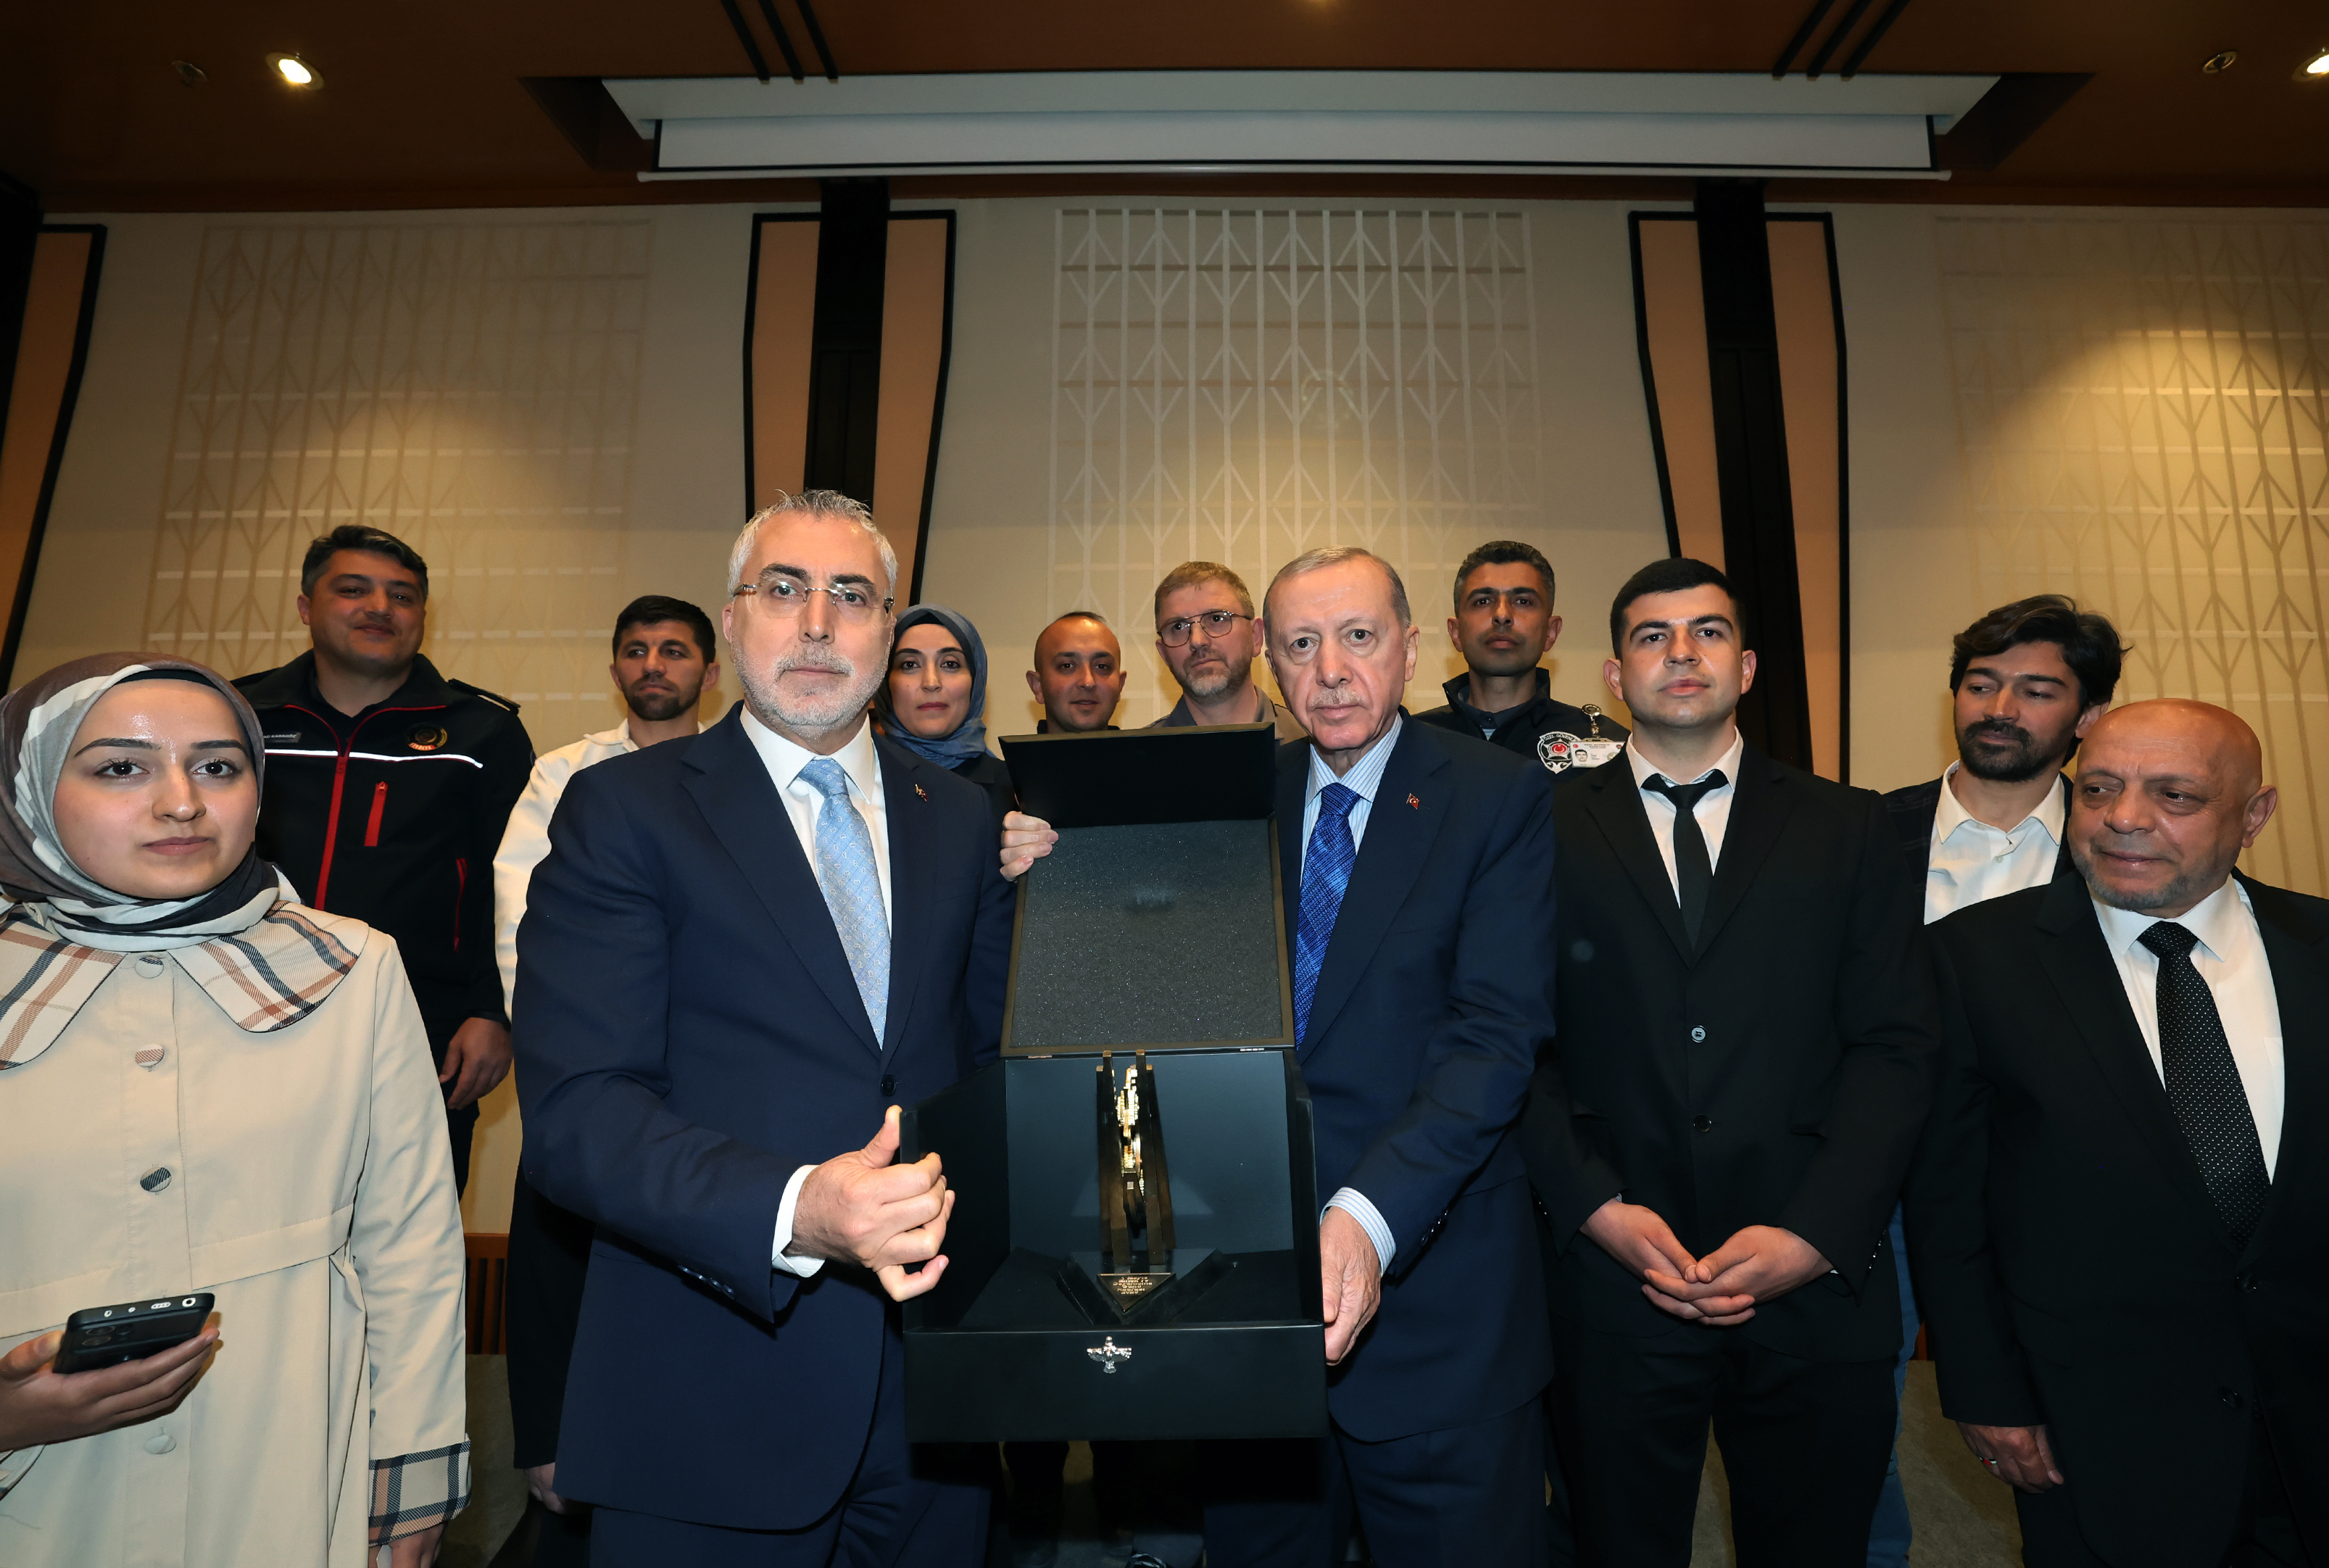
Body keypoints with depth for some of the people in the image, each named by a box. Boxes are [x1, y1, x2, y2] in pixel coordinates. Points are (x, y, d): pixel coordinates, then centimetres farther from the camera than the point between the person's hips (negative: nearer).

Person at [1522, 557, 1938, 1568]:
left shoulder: (1847, 829, 6)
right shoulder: (1548, 830, 1)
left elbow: (1896, 1047, 0)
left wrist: (1813, 1235, -10)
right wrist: (1597, 1209, -12)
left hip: (1816, 1289, 2)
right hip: (1613, 1286, -1)